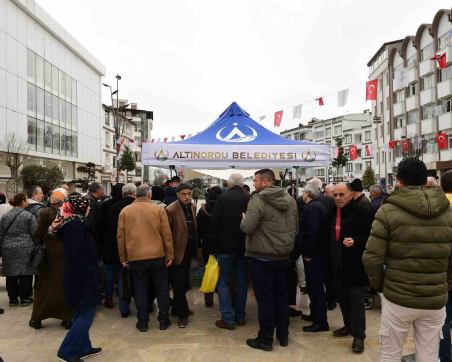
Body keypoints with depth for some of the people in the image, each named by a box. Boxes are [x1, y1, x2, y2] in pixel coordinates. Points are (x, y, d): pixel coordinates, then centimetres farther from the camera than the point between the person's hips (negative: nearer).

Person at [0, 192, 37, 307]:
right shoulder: (28, 215, -7)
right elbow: (34, 234, -6)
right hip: (25, 249, -4)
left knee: (11, 273, 10)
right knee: (25, 273, 4)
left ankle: (13, 298, 17)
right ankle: (24, 298, 9)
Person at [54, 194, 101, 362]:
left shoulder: (71, 222, 10)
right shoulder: (77, 223, -19)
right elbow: (78, 253, -24)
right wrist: (89, 274, -19)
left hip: (76, 275, 10)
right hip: (83, 276, -10)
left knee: (81, 312, 17)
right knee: (87, 313, -2)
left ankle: (83, 347, 27)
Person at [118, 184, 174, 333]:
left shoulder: (125, 211, 1)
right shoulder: (158, 210, -4)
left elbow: (121, 236, 3)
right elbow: (167, 234, -4)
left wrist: (123, 258, 12)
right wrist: (170, 255, 4)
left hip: (135, 257, 1)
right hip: (157, 255, -1)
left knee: (140, 289, 11)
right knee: (162, 288, 12)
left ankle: (143, 322, 17)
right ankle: (163, 320, 19)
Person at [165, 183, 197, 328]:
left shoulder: (193, 207, 5)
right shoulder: (171, 210, -17)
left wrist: (196, 246, 13)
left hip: (189, 250, 7)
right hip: (178, 251, -7)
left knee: (184, 282, 18)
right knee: (179, 283, 0)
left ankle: (177, 308, 35)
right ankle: (182, 314, 12)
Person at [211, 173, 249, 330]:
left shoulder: (223, 198, -12)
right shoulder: (250, 199, -3)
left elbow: (215, 223, -12)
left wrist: (215, 244, 0)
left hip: (225, 246, -3)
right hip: (244, 246, 4)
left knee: (223, 282, 6)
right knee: (241, 282, 14)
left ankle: (228, 318, 3)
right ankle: (240, 316, 23)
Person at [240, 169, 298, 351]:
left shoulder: (258, 200, -18)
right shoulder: (290, 199, 4)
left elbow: (246, 227, -23)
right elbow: (295, 227, 10)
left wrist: (244, 218, -3)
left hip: (261, 256, -6)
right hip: (282, 255, 7)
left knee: (265, 298, 3)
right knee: (280, 295, 17)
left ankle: (265, 339, 14)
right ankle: (283, 335, 28)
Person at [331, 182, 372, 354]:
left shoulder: (362, 212, -14)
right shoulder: (334, 212, 9)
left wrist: (355, 241, -29)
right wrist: (331, 256, 17)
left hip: (356, 264, -7)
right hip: (339, 264, 7)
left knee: (356, 300, -1)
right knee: (343, 298, 17)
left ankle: (359, 336, 8)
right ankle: (349, 326, 34)